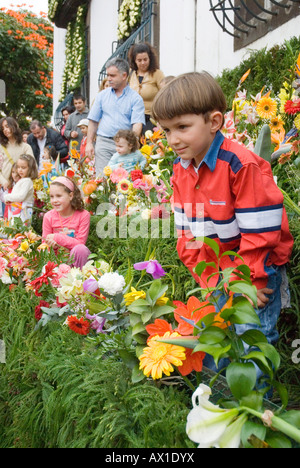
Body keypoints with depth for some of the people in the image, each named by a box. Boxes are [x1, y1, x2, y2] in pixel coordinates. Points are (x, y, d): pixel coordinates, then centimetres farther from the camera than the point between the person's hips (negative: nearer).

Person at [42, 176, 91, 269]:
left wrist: (57, 237, -20)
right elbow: (45, 243, 5)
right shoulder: (49, 216, -2)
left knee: (80, 249, -33)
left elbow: (80, 242, -14)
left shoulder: (83, 215, -10)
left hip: (75, 256, -2)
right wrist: (52, 245, -20)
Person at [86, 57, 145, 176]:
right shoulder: (102, 95, 13)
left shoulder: (135, 98, 3)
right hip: (103, 142, 2)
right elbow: (93, 121, 14)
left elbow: (137, 124, -8)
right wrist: (89, 143, 5)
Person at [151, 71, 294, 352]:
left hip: (259, 266, -6)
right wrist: (209, 279, -4)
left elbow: (260, 234, -22)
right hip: (217, 268, 6)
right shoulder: (180, 168, -1)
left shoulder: (241, 165, -23)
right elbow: (187, 233, 2)